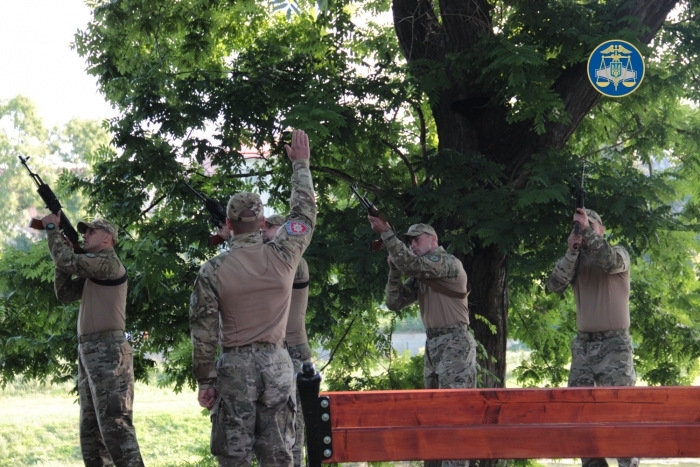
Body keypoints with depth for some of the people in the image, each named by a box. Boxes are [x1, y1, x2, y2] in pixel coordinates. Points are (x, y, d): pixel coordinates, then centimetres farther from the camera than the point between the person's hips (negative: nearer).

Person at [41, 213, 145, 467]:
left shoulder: (108, 262, -9)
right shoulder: (91, 270, 19)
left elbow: (67, 261, -15)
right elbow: (64, 294, 17)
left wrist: (52, 228, -2)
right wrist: (64, 257, 7)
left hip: (107, 352, -10)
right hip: (88, 352, 10)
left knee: (114, 422, -15)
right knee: (90, 426, 12)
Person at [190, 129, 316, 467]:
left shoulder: (213, 271, -5)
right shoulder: (282, 256, -2)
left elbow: (203, 331, -4)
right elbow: (305, 212, 15)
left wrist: (204, 381, 4)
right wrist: (300, 164, 27)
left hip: (235, 366, -2)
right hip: (277, 363, 2)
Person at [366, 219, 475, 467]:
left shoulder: (448, 262, -7)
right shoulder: (420, 277, 18)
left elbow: (411, 263, -22)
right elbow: (394, 302, 12)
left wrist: (386, 232, -19)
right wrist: (394, 269, 0)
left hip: (455, 344, -9)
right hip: (432, 346, 9)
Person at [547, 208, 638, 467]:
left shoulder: (619, 253, 3)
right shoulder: (576, 260, 12)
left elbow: (611, 263, -21)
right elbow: (555, 286, -5)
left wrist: (588, 230, -25)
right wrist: (572, 251, -14)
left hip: (614, 342, -4)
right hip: (583, 343, 4)